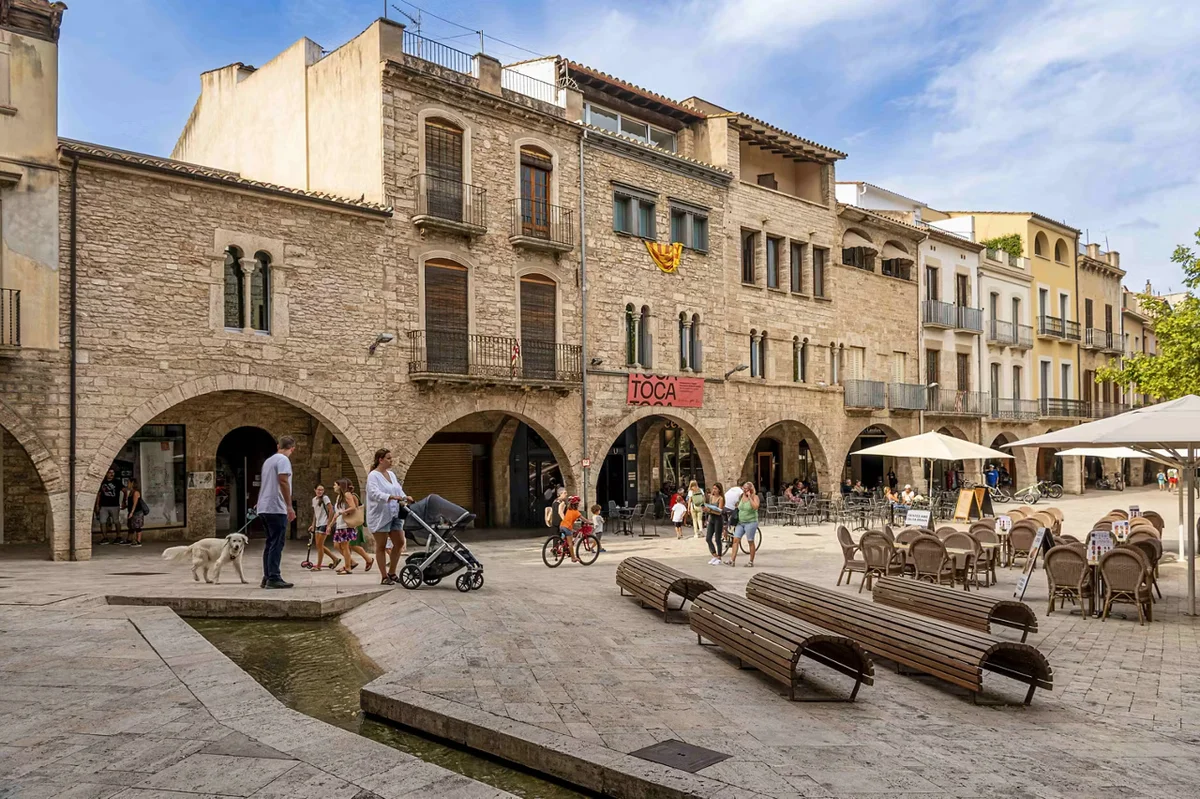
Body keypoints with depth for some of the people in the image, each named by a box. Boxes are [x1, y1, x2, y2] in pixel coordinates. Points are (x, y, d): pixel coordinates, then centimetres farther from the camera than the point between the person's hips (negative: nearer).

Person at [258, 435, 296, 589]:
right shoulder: (283, 460, -8)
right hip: (276, 509, -9)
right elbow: (283, 481, -19)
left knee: (270, 543, 13)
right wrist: (289, 506, -20)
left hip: (264, 508, 9)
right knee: (276, 544, -7)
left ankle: (267, 577, 15)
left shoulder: (268, 460, 19)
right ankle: (274, 578, -7)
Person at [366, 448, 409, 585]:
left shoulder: (391, 474, 15)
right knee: (381, 546, 2)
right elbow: (374, 493, -23)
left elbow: (398, 489, 17)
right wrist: (392, 497, -34)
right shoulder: (373, 476, -9)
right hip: (380, 516, -7)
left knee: (399, 543, 6)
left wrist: (405, 497, -4)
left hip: (394, 515, 7)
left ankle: (391, 573, 19)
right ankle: (384, 577, 9)